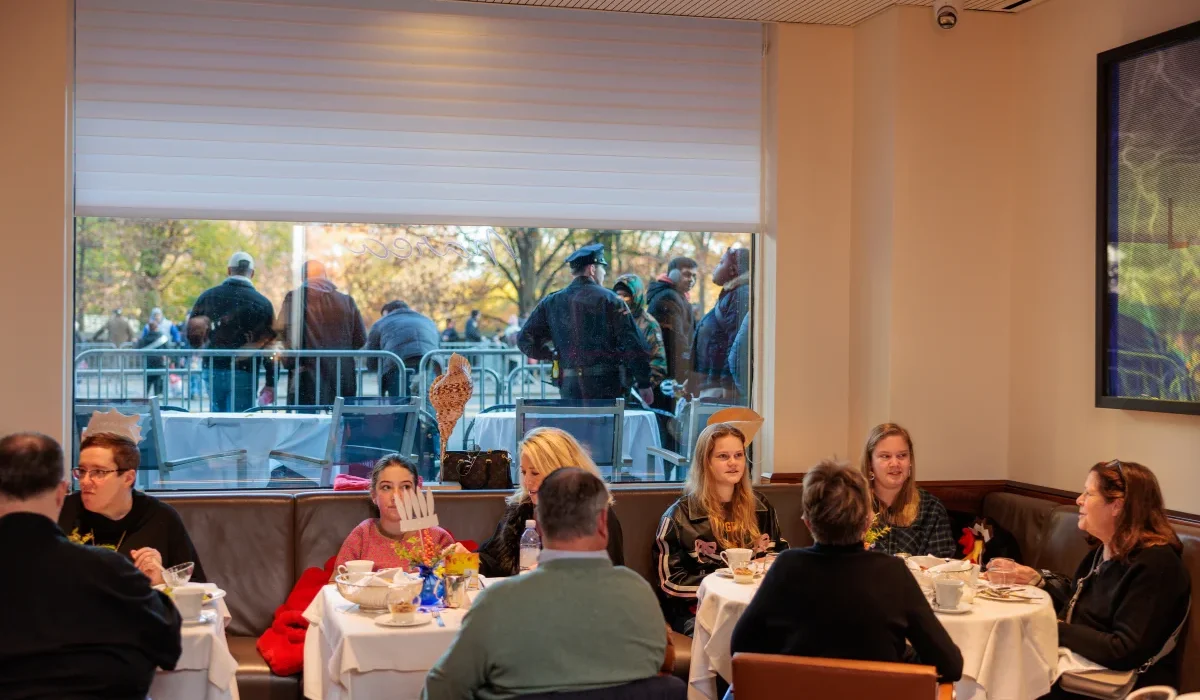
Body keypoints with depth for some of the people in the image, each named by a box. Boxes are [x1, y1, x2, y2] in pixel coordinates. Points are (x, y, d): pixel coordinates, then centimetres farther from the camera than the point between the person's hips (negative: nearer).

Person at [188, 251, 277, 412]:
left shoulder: (207, 296, 3)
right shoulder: (262, 303, -5)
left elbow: (191, 331, 8)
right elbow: (270, 345, -6)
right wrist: (270, 384, -1)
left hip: (212, 370, 3)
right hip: (243, 374, -3)